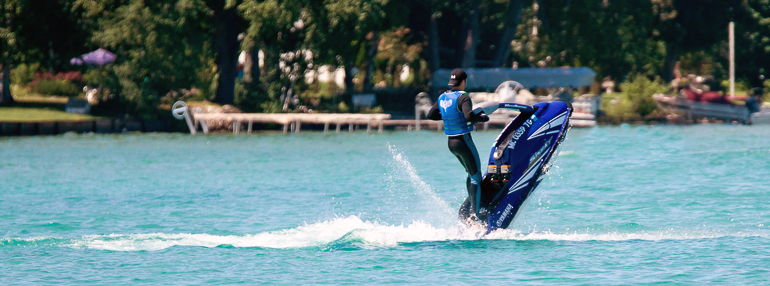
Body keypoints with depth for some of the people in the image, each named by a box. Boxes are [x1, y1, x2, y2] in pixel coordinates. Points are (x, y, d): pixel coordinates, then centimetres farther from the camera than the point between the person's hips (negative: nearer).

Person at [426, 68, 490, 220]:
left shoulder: (442, 98, 6)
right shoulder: (462, 97, -17)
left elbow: (430, 115, 16)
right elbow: (469, 116, -32)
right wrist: (481, 118, -14)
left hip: (450, 142, 8)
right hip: (463, 141, -8)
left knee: (471, 173, 23)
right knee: (476, 176, -1)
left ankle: (472, 206, 27)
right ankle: (474, 212, -7)